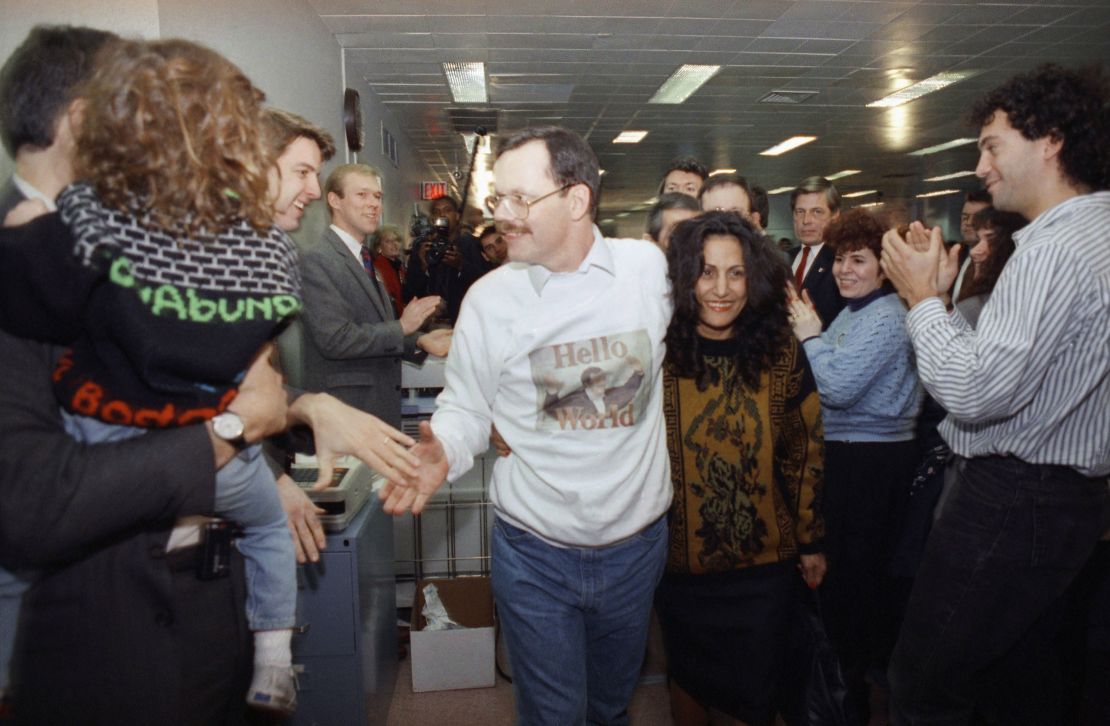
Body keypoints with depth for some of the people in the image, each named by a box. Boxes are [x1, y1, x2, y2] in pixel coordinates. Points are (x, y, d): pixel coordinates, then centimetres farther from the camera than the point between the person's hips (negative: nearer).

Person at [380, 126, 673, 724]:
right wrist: (441, 452, -23)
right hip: (535, 554, -1)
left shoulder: (648, 265, -7)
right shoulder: (489, 297, -10)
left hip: (637, 543, 2)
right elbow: (465, 409, -3)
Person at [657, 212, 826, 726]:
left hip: (766, 564, 1)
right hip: (682, 565, 0)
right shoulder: (658, 353, -12)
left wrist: (811, 540, 4)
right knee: (689, 676, 20)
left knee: (759, 683, 17)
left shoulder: (781, 352, -8)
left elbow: (804, 451, 1)